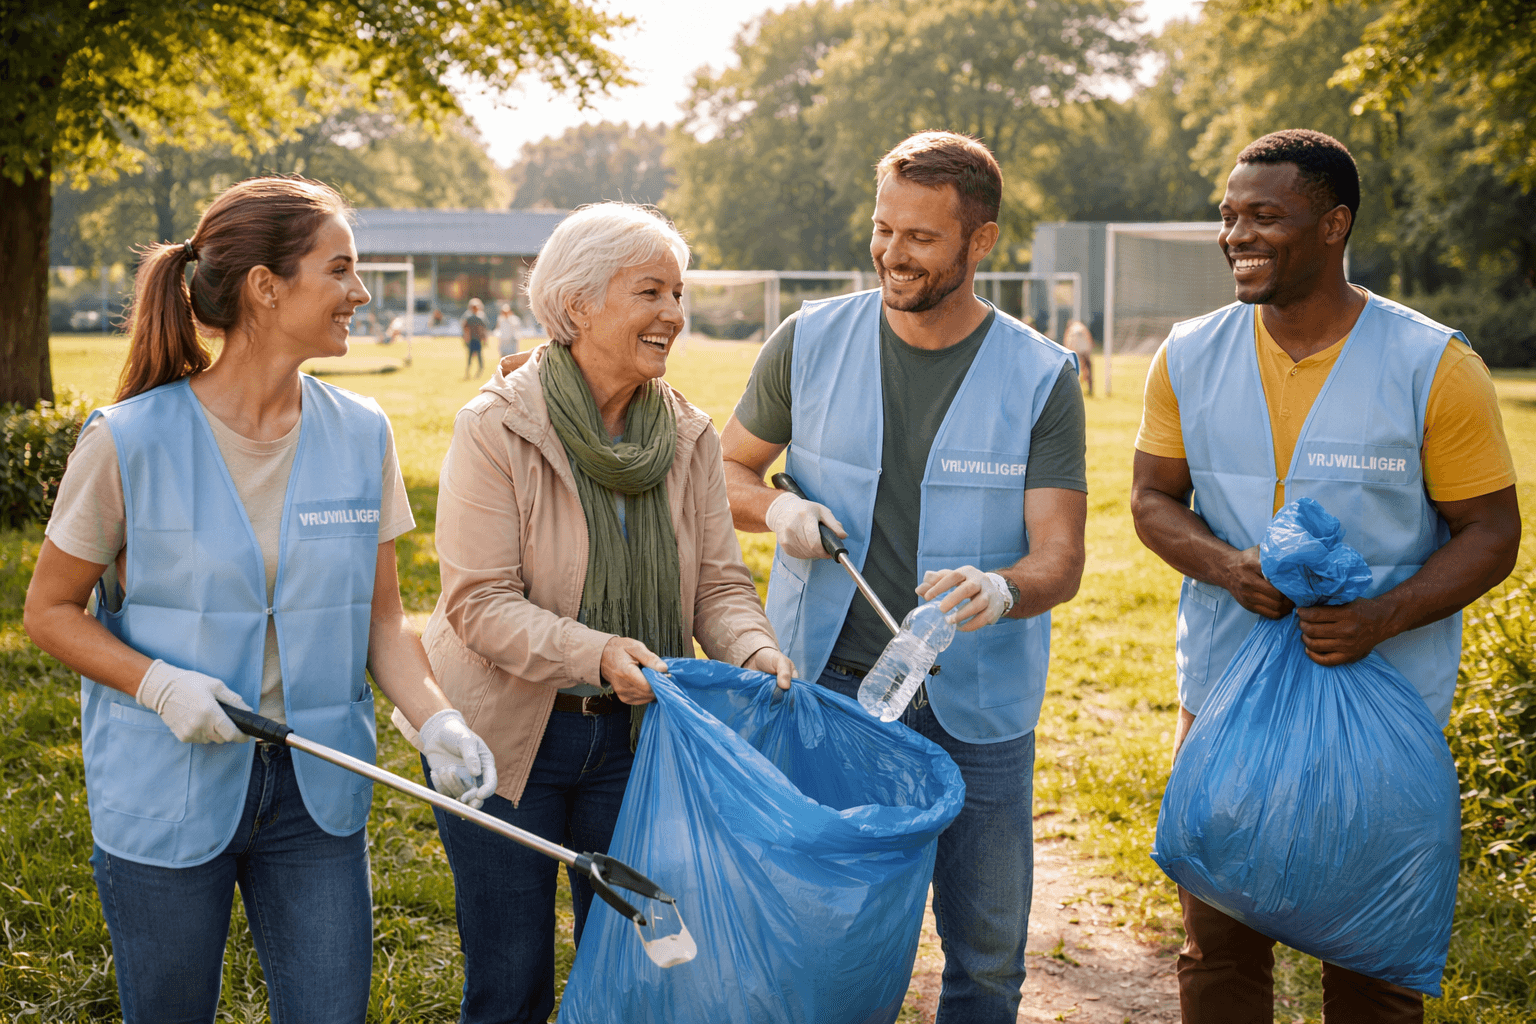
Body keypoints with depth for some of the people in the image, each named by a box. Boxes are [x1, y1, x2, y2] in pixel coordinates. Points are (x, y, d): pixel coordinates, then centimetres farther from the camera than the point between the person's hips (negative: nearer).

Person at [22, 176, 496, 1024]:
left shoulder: (359, 435, -1)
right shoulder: (132, 441, -12)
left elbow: (381, 619, 4)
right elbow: (51, 611, -3)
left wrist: (435, 720, -13)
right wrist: (161, 684, -19)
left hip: (315, 789, 3)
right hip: (166, 792, -3)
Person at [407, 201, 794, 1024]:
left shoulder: (688, 436, 0)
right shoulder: (496, 428, -15)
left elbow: (719, 581, 0)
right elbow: (479, 601, -19)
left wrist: (753, 650, -21)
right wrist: (596, 653, -33)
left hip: (632, 734, 4)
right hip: (507, 734, -4)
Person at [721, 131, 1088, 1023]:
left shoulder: (1041, 378, -5)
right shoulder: (810, 342, 0)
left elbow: (1061, 558, -9)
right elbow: (729, 470, 12)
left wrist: (1003, 590, -32)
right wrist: (776, 507, -11)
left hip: (974, 706, 0)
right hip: (822, 683, 1)